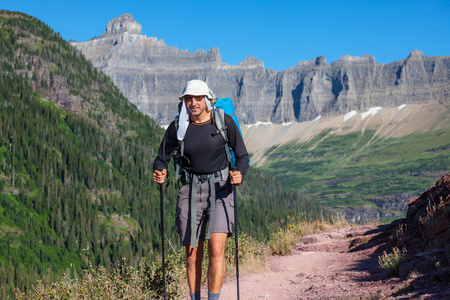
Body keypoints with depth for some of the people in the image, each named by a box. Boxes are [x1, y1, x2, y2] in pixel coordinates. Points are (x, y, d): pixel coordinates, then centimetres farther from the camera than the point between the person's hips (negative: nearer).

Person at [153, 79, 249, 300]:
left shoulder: (224, 122, -7)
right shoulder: (177, 127, -3)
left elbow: (242, 155, 1)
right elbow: (162, 159, 6)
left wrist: (239, 174, -21)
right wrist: (159, 173, -17)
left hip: (220, 189, -2)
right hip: (191, 190, 2)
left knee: (216, 247, -16)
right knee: (192, 253, 5)